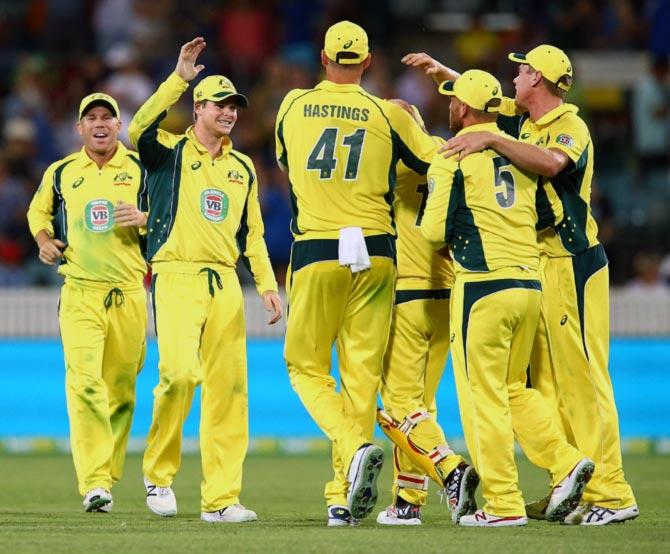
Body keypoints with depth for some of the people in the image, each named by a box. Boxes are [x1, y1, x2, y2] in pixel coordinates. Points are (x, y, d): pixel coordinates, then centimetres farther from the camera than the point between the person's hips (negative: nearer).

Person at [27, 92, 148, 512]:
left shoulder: (141, 170, 7)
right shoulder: (60, 173, 11)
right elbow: (38, 211, 27)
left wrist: (144, 219, -11)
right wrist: (44, 240, 7)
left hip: (130, 294, 1)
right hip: (79, 293, -1)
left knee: (120, 389, 4)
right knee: (84, 381, -17)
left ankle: (109, 475, 19)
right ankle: (94, 484, -22)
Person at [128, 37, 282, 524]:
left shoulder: (242, 167, 20)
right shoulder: (170, 152, 5)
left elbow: (252, 233, 21)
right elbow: (140, 129, -18)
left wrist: (267, 285, 11)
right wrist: (178, 78, -21)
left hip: (225, 283, 5)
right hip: (176, 276, -5)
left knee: (228, 387, 0)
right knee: (180, 370, -22)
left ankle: (221, 498, 3)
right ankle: (159, 473, -2)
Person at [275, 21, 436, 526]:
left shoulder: (293, 105, 5)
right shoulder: (387, 114, 0)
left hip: (316, 253, -1)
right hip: (375, 254, 1)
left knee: (307, 366, 10)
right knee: (362, 373, 5)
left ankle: (354, 448, -17)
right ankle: (343, 497, 3)